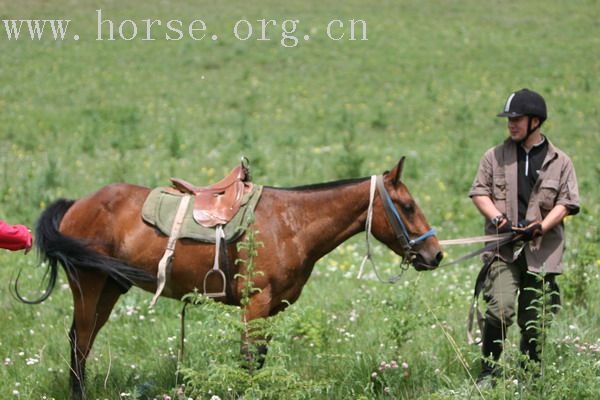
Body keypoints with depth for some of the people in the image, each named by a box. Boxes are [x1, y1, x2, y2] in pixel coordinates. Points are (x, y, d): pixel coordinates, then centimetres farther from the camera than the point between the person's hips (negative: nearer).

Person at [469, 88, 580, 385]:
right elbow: (479, 192, 5)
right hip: (503, 249, -1)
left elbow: (567, 202, 1)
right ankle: (488, 372, -8)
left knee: (533, 321, 6)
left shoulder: (559, 162, 6)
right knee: (501, 308, -19)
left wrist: (541, 226, -14)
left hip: (542, 251, 1)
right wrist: (498, 219, -12)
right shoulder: (496, 156, 8)